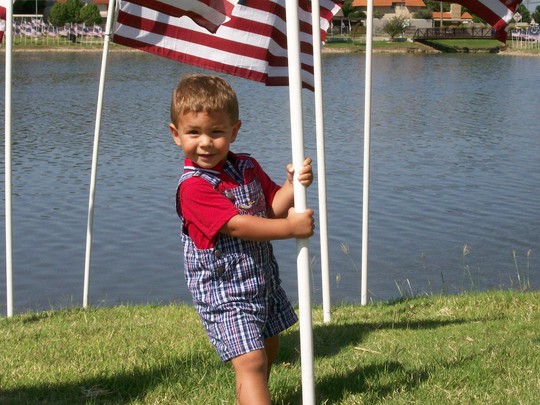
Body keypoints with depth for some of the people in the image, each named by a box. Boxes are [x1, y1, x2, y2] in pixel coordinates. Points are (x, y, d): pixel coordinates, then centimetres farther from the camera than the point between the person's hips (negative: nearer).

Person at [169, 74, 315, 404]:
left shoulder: (247, 168, 4)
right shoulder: (193, 187, -22)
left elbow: (271, 208, 2)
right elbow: (236, 225, -27)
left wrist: (293, 185, -18)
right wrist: (291, 228, -28)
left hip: (264, 280, 8)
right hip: (224, 293, -8)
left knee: (269, 349, 24)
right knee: (250, 361, -17)